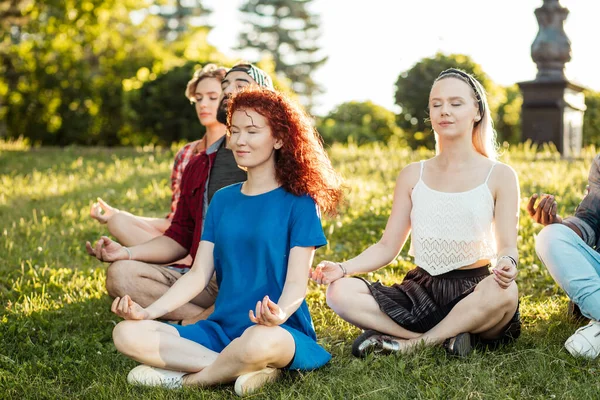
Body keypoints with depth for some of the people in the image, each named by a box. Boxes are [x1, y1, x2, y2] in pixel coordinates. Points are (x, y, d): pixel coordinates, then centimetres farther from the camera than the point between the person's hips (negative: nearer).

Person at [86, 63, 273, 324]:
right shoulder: (198, 165, 21)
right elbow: (180, 237, 21)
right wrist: (127, 252, 2)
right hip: (205, 277, 6)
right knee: (120, 273, -13)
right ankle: (210, 319, -19)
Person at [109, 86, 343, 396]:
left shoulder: (298, 202, -2)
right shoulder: (223, 199, 14)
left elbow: (296, 282, -10)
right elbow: (200, 273, 10)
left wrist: (279, 314, -33)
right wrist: (148, 311, -4)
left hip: (283, 333, -5)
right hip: (220, 330, 6)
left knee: (258, 341, -42)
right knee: (127, 334, -15)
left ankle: (184, 378, -13)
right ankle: (242, 369, -21)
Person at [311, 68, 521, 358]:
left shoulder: (499, 176, 2)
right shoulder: (413, 176, 10)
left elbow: (507, 246, -4)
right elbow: (387, 247, 7)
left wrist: (507, 264, -30)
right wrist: (343, 268, -11)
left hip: (473, 291, -2)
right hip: (420, 290, 3)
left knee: (504, 292, -39)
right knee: (340, 291, -21)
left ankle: (409, 344, -24)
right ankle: (446, 338, -24)